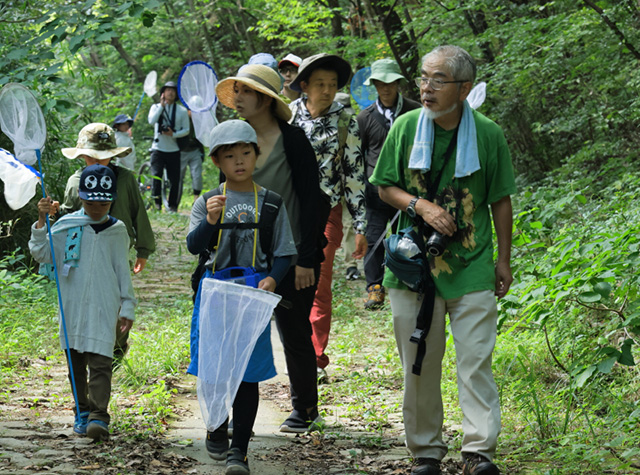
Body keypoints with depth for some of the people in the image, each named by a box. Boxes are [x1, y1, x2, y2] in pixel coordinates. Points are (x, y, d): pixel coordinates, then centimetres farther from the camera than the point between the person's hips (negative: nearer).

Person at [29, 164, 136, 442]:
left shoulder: (117, 231, 6)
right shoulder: (66, 226, 3)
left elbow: (123, 272, 10)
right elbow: (42, 254, -1)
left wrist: (127, 307, 8)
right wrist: (41, 222, -11)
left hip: (104, 307, -2)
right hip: (72, 306, 2)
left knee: (100, 362, -11)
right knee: (75, 362, 9)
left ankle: (99, 418, -16)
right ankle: (82, 412, 21)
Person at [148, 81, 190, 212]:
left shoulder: (182, 111, 5)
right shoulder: (156, 107, 6)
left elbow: (186, 130, 3)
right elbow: (152, 121, -13)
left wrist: (173, 134, -15)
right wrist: (162, 105, -12)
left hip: (173, 150, 0)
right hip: (158, 149, 0)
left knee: (174, 179, 0)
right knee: (156, 176, -13)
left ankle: (173, 205, 12)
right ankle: (156, 202, 0)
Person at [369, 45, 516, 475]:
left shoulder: (488, 135, -3)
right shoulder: (406, 127, 0)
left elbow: (501, 201, 6)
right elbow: (384, 187, 7)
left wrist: (504, 259, 7)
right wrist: (420, 206, -11)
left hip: (472, 264, -1)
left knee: (475, 360, -7)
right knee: (419, 365, 7)